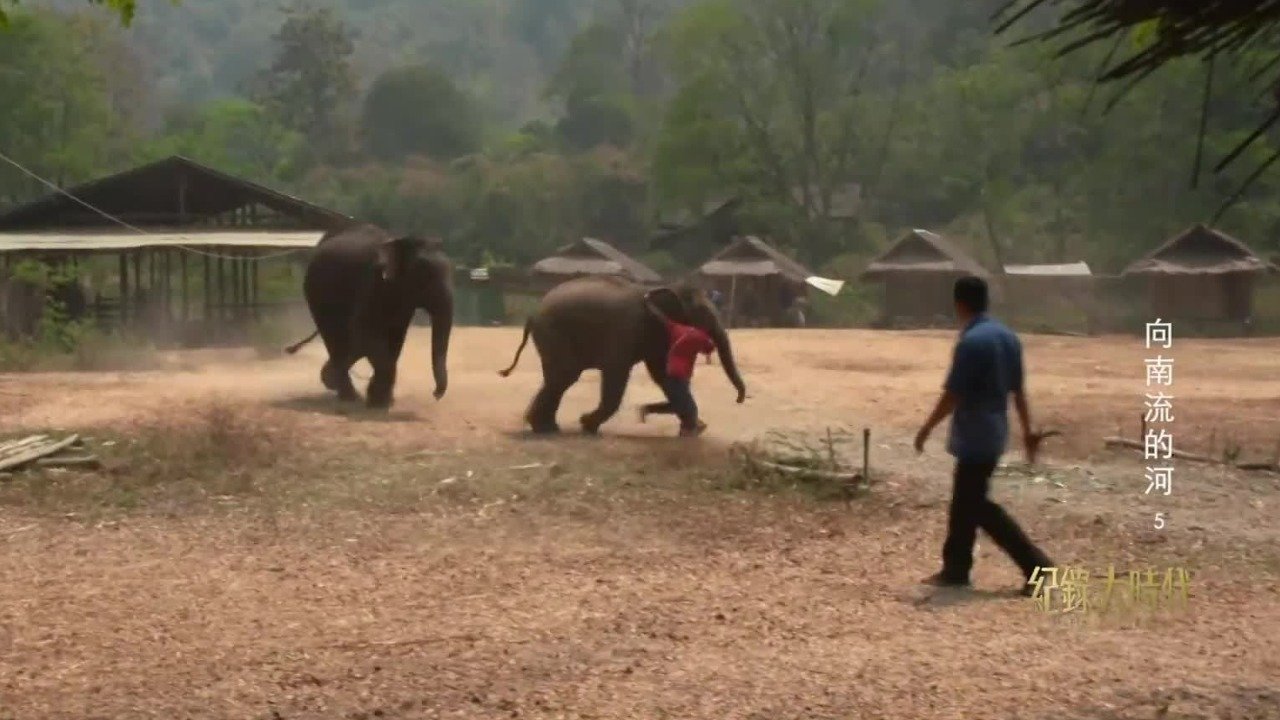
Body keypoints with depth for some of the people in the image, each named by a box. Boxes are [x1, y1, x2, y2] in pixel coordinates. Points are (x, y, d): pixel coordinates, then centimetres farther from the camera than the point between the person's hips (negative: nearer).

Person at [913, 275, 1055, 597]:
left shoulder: (971, 341, -19)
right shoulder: (1008, 336, 8)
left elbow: (952, 394, -17)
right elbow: (1018, 389, 12)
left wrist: (927, 428, -7)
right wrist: (1027, 430, 18)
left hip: (975, 434, -9)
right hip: (995, 430, 9)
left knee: (977, 505, -3)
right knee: (965, 500, 16)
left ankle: (1035, 564, -6)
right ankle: (955, 569, 22)